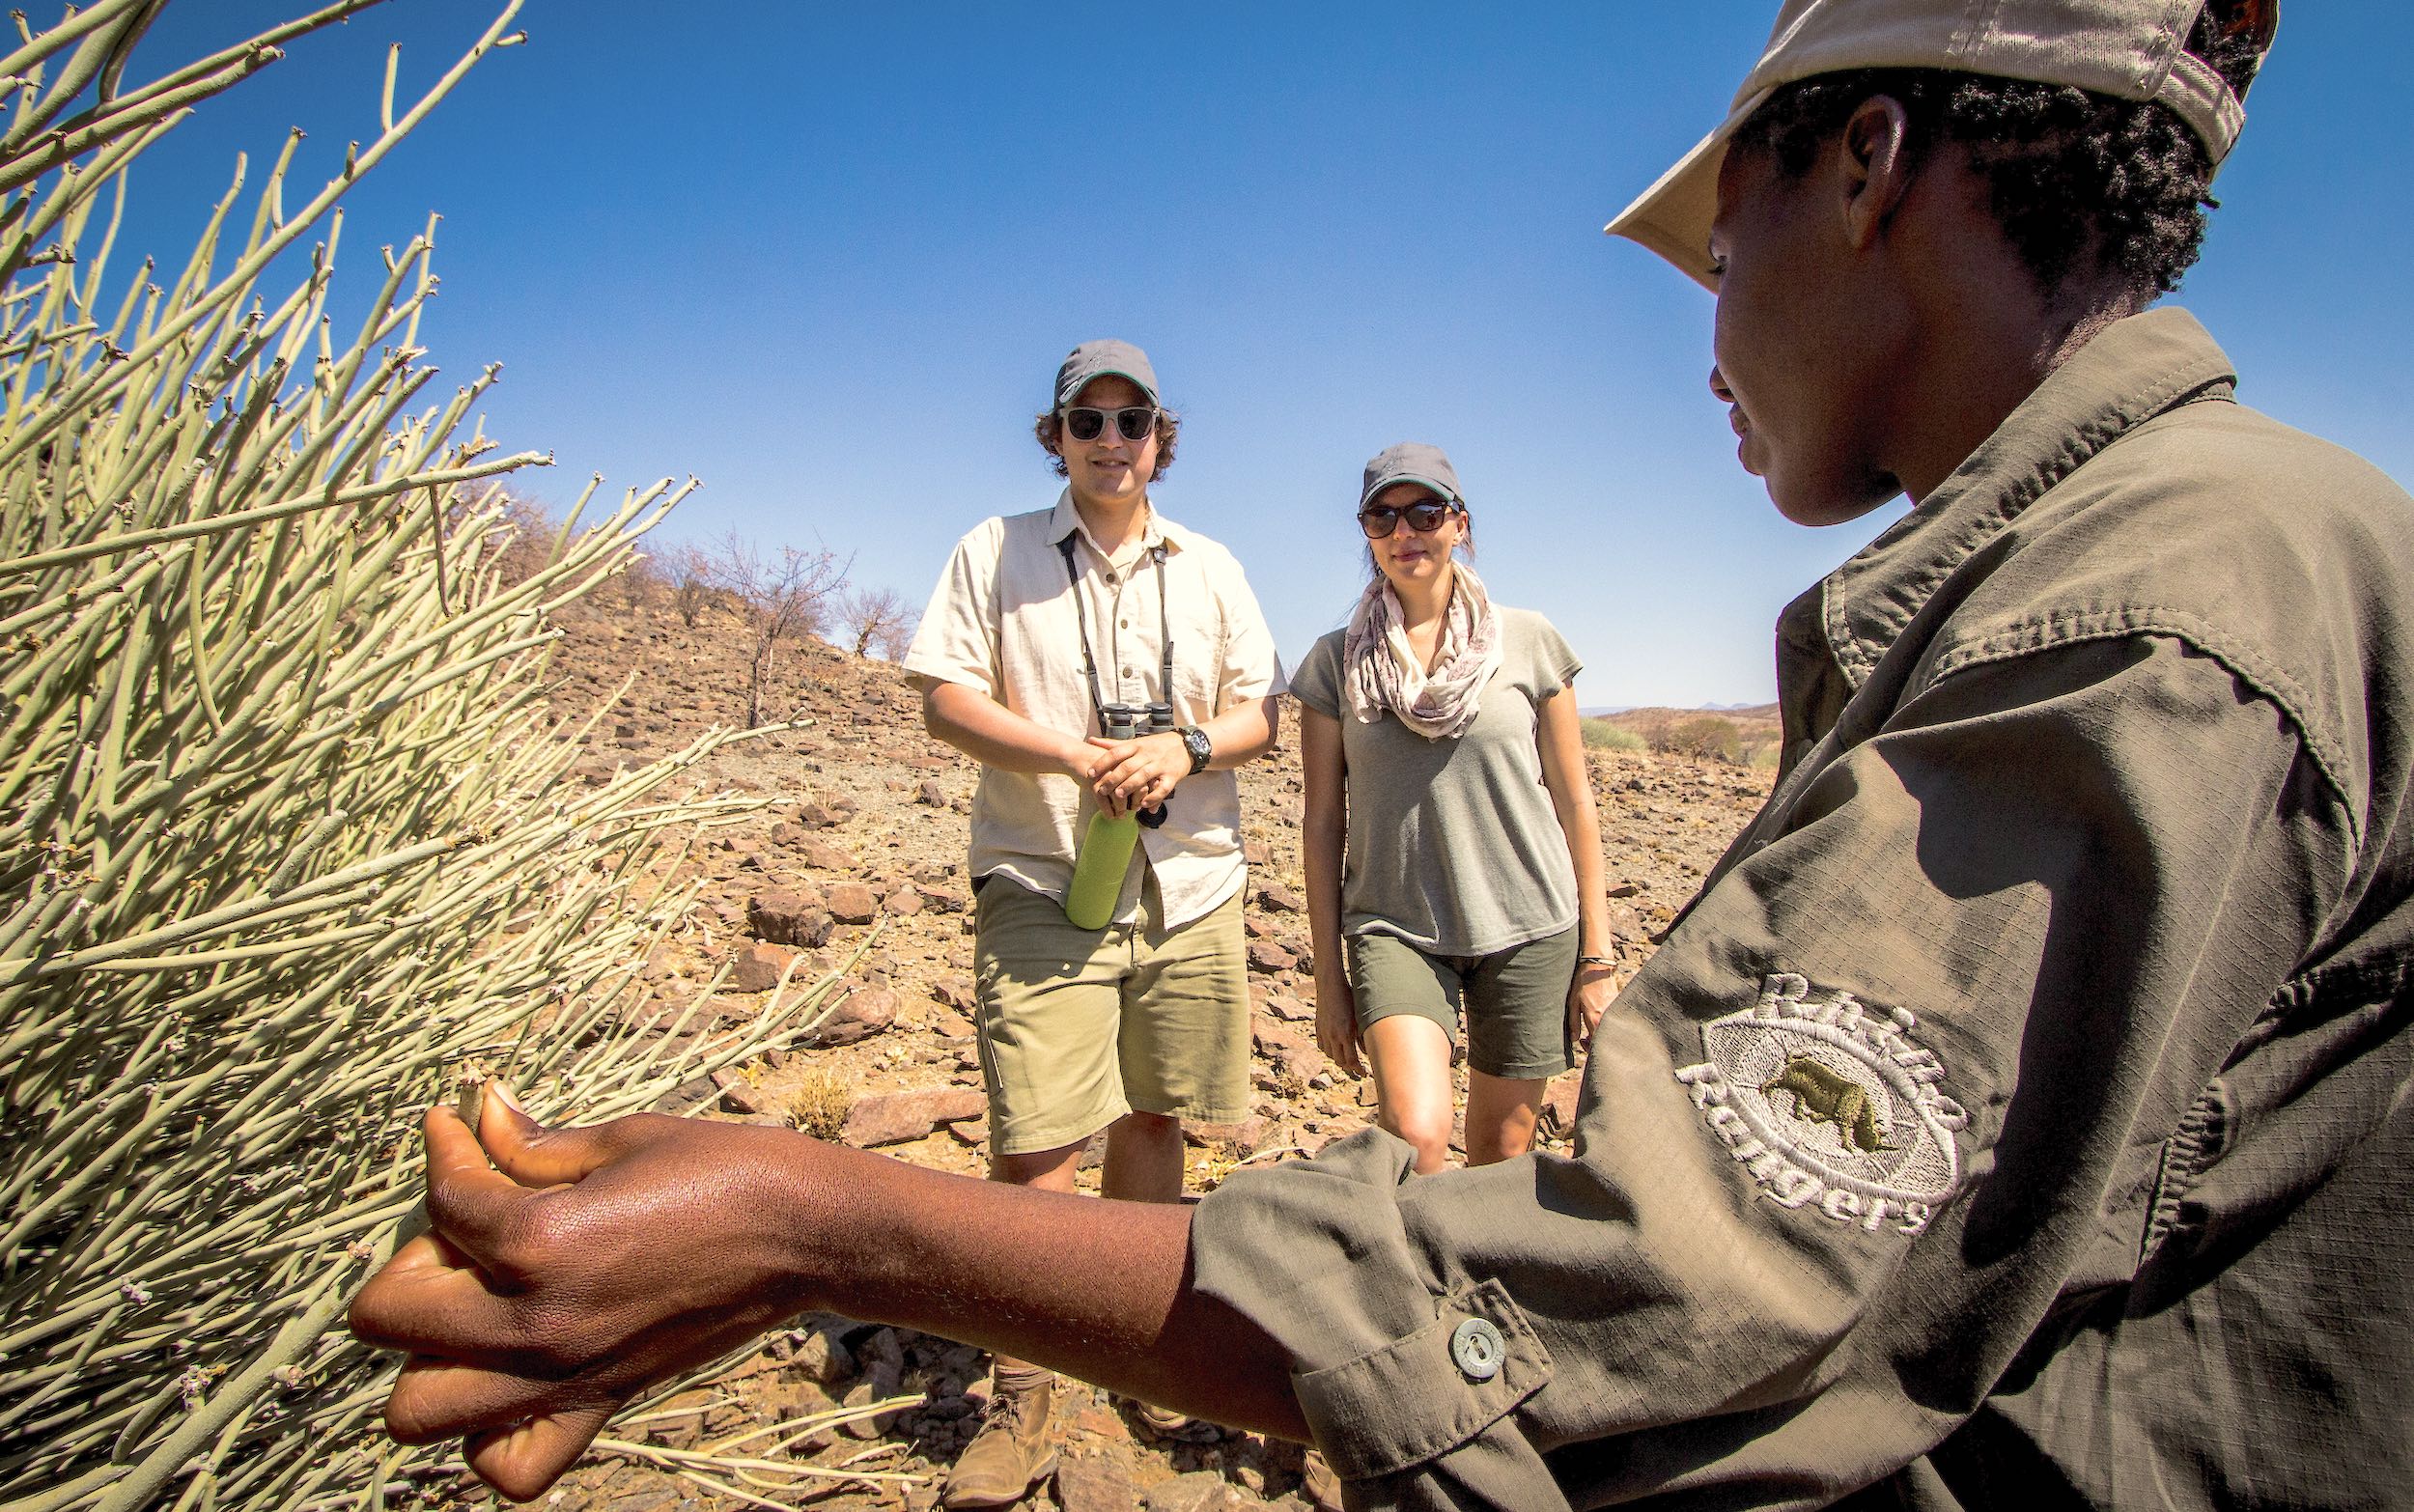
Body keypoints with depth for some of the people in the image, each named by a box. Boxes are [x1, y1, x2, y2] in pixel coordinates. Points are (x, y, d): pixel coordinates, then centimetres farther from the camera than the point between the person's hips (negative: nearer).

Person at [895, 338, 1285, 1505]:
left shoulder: (1211, 568, 13)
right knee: (1033, 1146, -6)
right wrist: (1074, 759, -16)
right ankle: (1019, 1404, 13)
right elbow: (945, 700, -2)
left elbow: (1259, 716, 9)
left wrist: (1185, 747, -12)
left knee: (1152, 1117, 12)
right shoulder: (995, 551, 5)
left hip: (1190, 888, 3)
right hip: (1041, 884, -3)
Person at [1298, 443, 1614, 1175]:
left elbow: (1574, 802, 5)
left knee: (1502, 1155, 11)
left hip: (1529, 930, 1)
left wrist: (1596, 955, 3)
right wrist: (1328, 977, 3)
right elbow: (1323, 823, 3)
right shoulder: (1335, 662, 2)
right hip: (1395, 929, -1)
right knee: (1416, 1138, -20)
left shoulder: (1529, 641, 2)